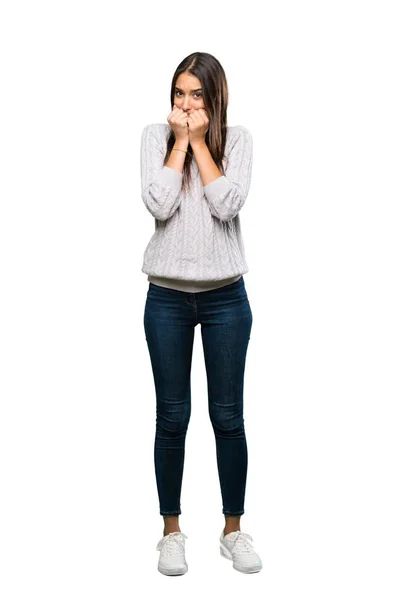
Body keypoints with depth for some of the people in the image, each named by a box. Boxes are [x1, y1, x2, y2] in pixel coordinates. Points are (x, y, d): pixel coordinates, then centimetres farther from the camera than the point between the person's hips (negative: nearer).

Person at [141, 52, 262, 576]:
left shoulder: (238, 139, 0)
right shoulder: (156, 136, 1)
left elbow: (228, 204, -15)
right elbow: (158, 204, -14)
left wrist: (200, 140, -11)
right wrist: (181, 140, -11)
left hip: (225, 297, 0)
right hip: (167, 297, 0)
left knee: (228, 415, 6)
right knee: (172, 417, 7)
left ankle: (233, 529, 22)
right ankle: (172, 530, 22)